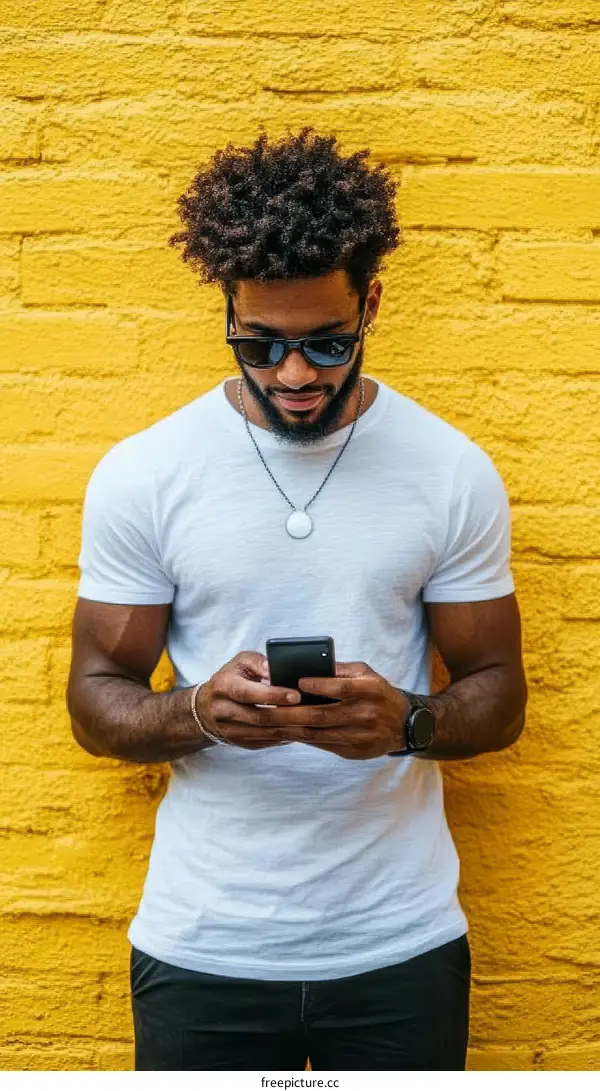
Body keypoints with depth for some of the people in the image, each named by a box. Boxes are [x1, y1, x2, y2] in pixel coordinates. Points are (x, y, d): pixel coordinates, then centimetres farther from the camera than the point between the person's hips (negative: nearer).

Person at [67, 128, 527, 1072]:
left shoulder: (454, 472, -5)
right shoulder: (141, 475, -6)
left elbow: (499, 694, 1)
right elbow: (97, 699, -1)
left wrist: (408, 722, -20)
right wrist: (200, 712, -22)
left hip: (400, 944, 1)